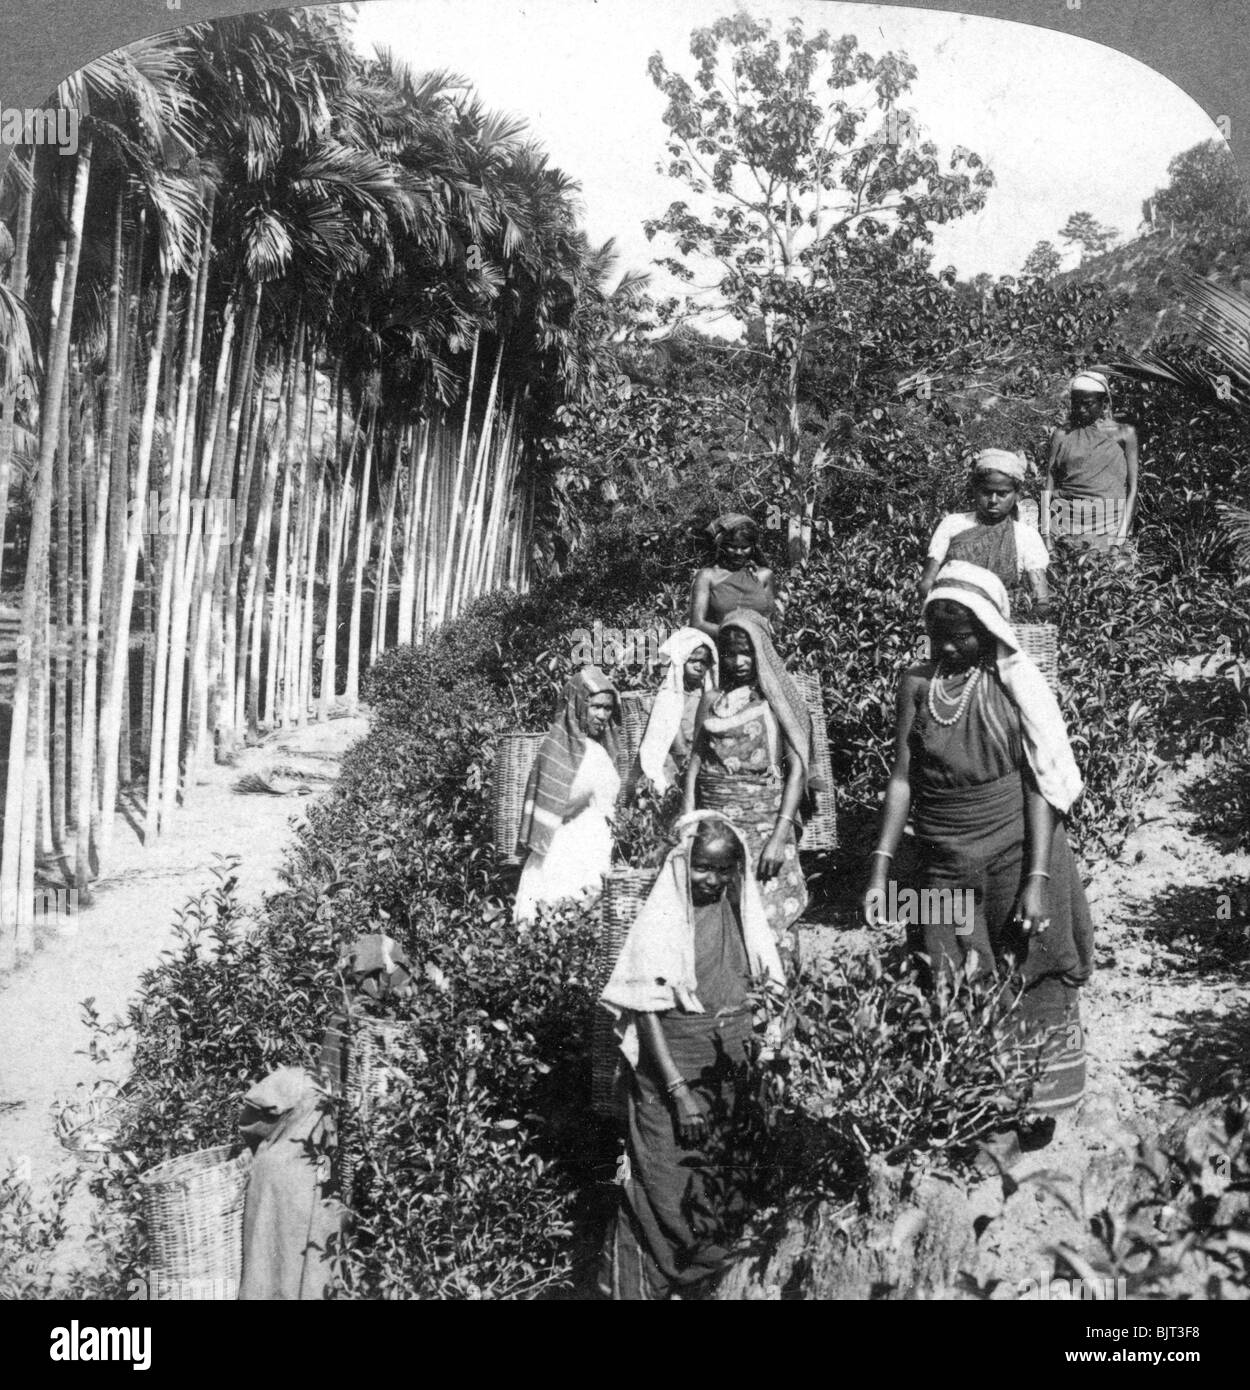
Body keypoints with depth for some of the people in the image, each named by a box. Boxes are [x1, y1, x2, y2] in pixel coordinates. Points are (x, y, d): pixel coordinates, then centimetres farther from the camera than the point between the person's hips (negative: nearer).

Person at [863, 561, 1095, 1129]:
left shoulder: (1014, 684, -7)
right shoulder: (917, 684, 0)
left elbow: (1039, 784, -8)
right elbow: (902, 778, 1)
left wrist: (1036, 879, -14)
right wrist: (881, 868, -4)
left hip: (1016, 857, -2)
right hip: (945, 867, 3)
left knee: (1030, 981, 7)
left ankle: (1040, 1100, 25)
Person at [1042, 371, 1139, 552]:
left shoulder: (1123, 434, 8)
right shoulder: (1061, 436, 10)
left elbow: (1132, 487, 5)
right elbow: (1048, 487, 7)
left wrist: (1123, 533, -6)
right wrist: (1046, 535, -4)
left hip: (1109, 518, -1)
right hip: (1066, 519, 1)